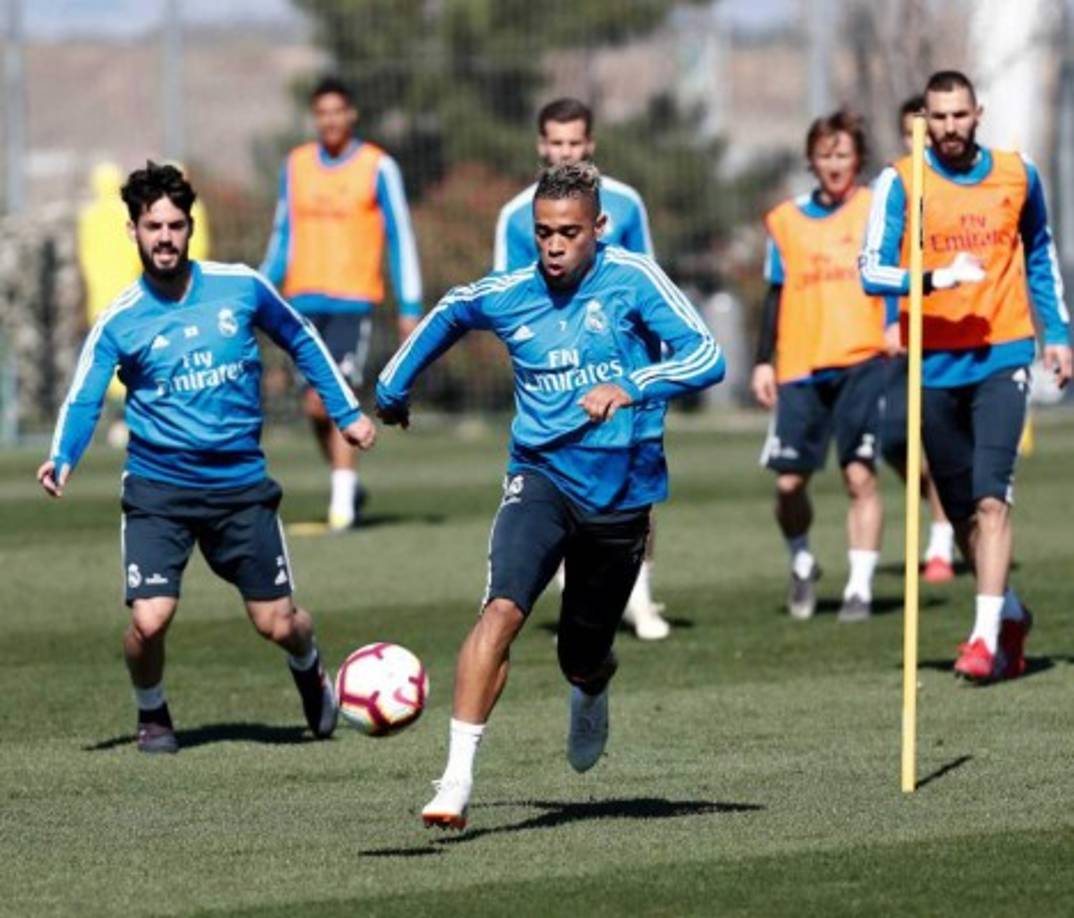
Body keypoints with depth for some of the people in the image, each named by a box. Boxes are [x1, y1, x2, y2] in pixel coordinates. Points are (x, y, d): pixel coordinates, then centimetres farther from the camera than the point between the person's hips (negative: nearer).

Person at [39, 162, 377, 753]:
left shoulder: (240, 287, -2)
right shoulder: (120, 321, -7)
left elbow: (301, 342, 14)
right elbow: (83, 400, -10)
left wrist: (346, 412, 14)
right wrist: (62, 460, -29)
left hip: (240, 484, 1)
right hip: (159, 488, -1)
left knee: (278, 624, 4)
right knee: (149, 621, -17)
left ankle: (310, 672, 41)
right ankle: (151, 714, 15)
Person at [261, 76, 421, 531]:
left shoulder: (378, 168, -1)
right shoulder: (296, 166, 11)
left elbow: (400, 238, 1)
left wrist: (410, 307, -4)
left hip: (353, 300, -4)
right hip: (305, 301, 4)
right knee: (316, 407, 5)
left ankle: (342, 499, -13)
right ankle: (347, 483, 24)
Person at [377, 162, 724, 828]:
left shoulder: (633, 280, -10)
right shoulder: (508, 296, -1)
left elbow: (706, 356, -18)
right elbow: (448, 315, 23)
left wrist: (629, 387, -32)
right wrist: (395, 385, 26)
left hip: (622, 492, 0)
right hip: (541, 477, 0)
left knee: (583, 658, 13)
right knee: (503, 609, -25)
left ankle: (591, 696, 54)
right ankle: (458, 778, -27)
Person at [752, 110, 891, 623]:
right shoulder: (786, 221, 13)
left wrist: (896, 324, -12)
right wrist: (764, 361, 12)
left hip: (863, 362, -2)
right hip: (801, 368, 2)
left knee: (860, 475, -10)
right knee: (789, 481, -2)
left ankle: (860, 587, -3)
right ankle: (801, 564, 25)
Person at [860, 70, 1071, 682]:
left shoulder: (1018, 175, 5)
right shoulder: (901, 183, -3)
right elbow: (872, 270, -11)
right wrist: (936, 278, -26)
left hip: (1002, 356, -1)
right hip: (934, 365, 1)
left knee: (991, 497, -16)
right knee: (961, 509, 9)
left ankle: (987, 635, -18)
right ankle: (1011, 614, 30)